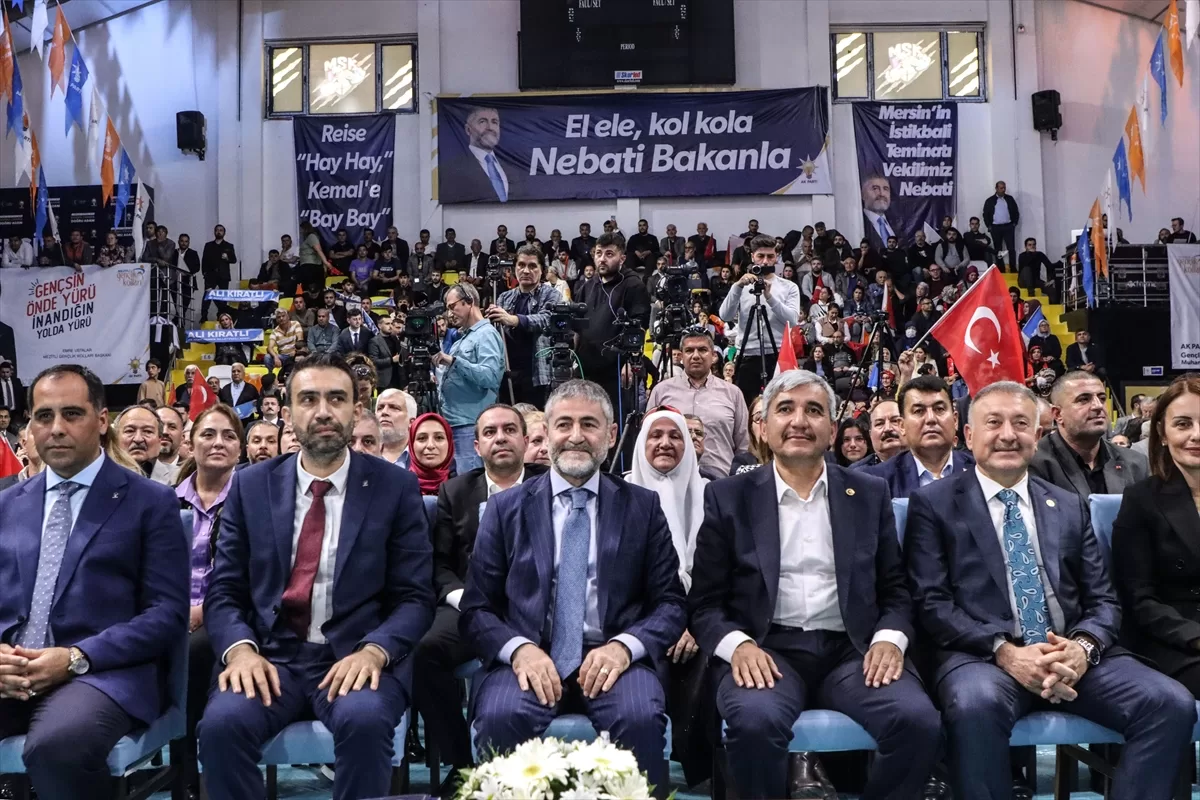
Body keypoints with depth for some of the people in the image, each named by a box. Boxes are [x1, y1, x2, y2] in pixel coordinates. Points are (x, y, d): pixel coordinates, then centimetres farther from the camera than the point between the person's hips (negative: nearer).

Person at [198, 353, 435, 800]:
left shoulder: (396, 488, 1)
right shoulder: (251, 487, 8)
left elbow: (415, 596, -1)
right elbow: (223, 591, 7)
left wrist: (373, 651, -20)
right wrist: (241, 648, -14)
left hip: (358, 656, -2)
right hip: (270, 656, 2)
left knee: (364, 719, -33)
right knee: (222, 722, -28)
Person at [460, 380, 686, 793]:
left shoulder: (643, 507, 9)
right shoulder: (506, 507, 9)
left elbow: (671, 603, 6)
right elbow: (476, 608, 6)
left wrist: (625, 646, -14)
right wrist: (519, 648, -16)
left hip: (613, 656, 0)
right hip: (529, 657, 0)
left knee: (641, 717, -31)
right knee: (500, 717, -31)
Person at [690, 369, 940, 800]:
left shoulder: (870, 493, 13)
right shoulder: (729, 497, 7)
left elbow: (896, 588, 13)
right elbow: (706, 601, 5)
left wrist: (890, 638, -7)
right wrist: (737, 645, -15)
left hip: (853, 650, 2)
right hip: (766, 650, -2)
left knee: (919, 720, -25)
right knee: (754, 720, -33)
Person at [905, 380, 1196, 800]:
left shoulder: (1070, 507, 19)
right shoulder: (934, 504, 6)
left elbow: (1103, 599, 14)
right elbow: (931, 603, -3)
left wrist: (1083, 647, -9)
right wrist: (1005, 651, -17)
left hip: (1073, 654, 4)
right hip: (981, 655, -4)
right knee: (976, 705, -37)